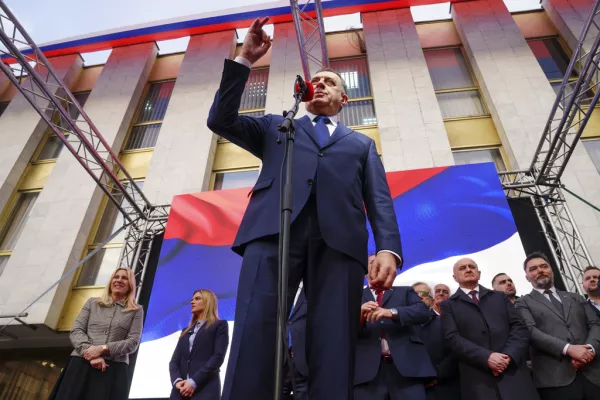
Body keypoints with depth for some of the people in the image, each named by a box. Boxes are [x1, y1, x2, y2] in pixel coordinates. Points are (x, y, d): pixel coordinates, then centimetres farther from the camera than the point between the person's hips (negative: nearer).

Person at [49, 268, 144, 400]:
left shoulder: (136, 310, 12)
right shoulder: (92, 303, 19)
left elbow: (133, 342, 2)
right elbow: (76, 331, 8)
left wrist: (103, 348, -12)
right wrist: (90, 350, -10)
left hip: (114, 368, -2)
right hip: (81, 364, 2)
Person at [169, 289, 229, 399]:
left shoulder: (220, 325, 9)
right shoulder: (186, 331, 26)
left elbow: (218, 357, -4)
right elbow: (174, 360, 14)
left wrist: (194, 382, -13)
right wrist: (177, 381, -7)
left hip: (205, 389, -5)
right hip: (181, 390, 5)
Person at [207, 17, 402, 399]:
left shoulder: (361, 144, 31)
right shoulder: (276, 127, 33)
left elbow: (379, 199, 16)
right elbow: (221, 121, 20)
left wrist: (388, 248, -3)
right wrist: (244, 60, 16)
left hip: (338, 238, 1)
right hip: (274, 229, 0)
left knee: (335, 345, -9)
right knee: (254, 334, -15)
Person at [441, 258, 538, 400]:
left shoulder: (500, 297, 17)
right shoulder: (449, 305, 8)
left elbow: (520, 328, 7)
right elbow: (453, 338, -4)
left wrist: (509, 355, -10)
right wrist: (486, 357, -17)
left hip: (514, 374, 3)